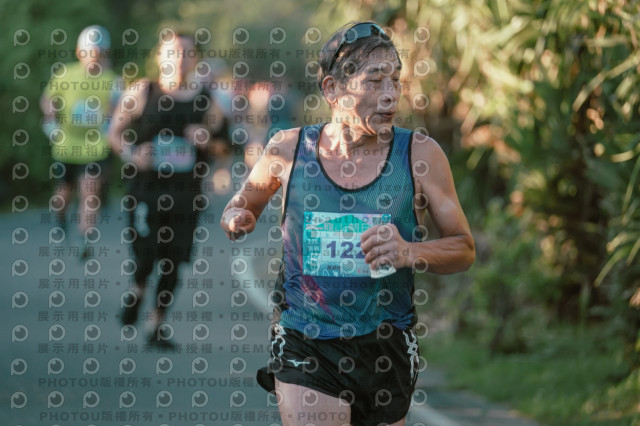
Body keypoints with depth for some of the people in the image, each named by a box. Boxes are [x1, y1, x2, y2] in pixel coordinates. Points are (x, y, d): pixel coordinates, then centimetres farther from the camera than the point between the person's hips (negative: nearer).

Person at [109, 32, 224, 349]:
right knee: (145, 255, -7)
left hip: (185, 192, 2)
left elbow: (220, 146, 13)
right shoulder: (142, 93, -2)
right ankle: (138, 291, 28)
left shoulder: (204, 99, 3)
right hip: (146, 188, -2)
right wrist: (131, 155, -15)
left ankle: (157, 327, 18)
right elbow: (115, 133, 3)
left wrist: (207, 142, -9)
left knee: (173, 262, 4)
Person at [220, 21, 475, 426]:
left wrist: (411, 252, -19)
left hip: (387, 345, 2)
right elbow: (241, 207, 16)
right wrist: (237, 220, -8)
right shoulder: (289, 148, -3)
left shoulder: (421, 154, -5)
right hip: (304, 345, -1)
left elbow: (464, 248, 1)